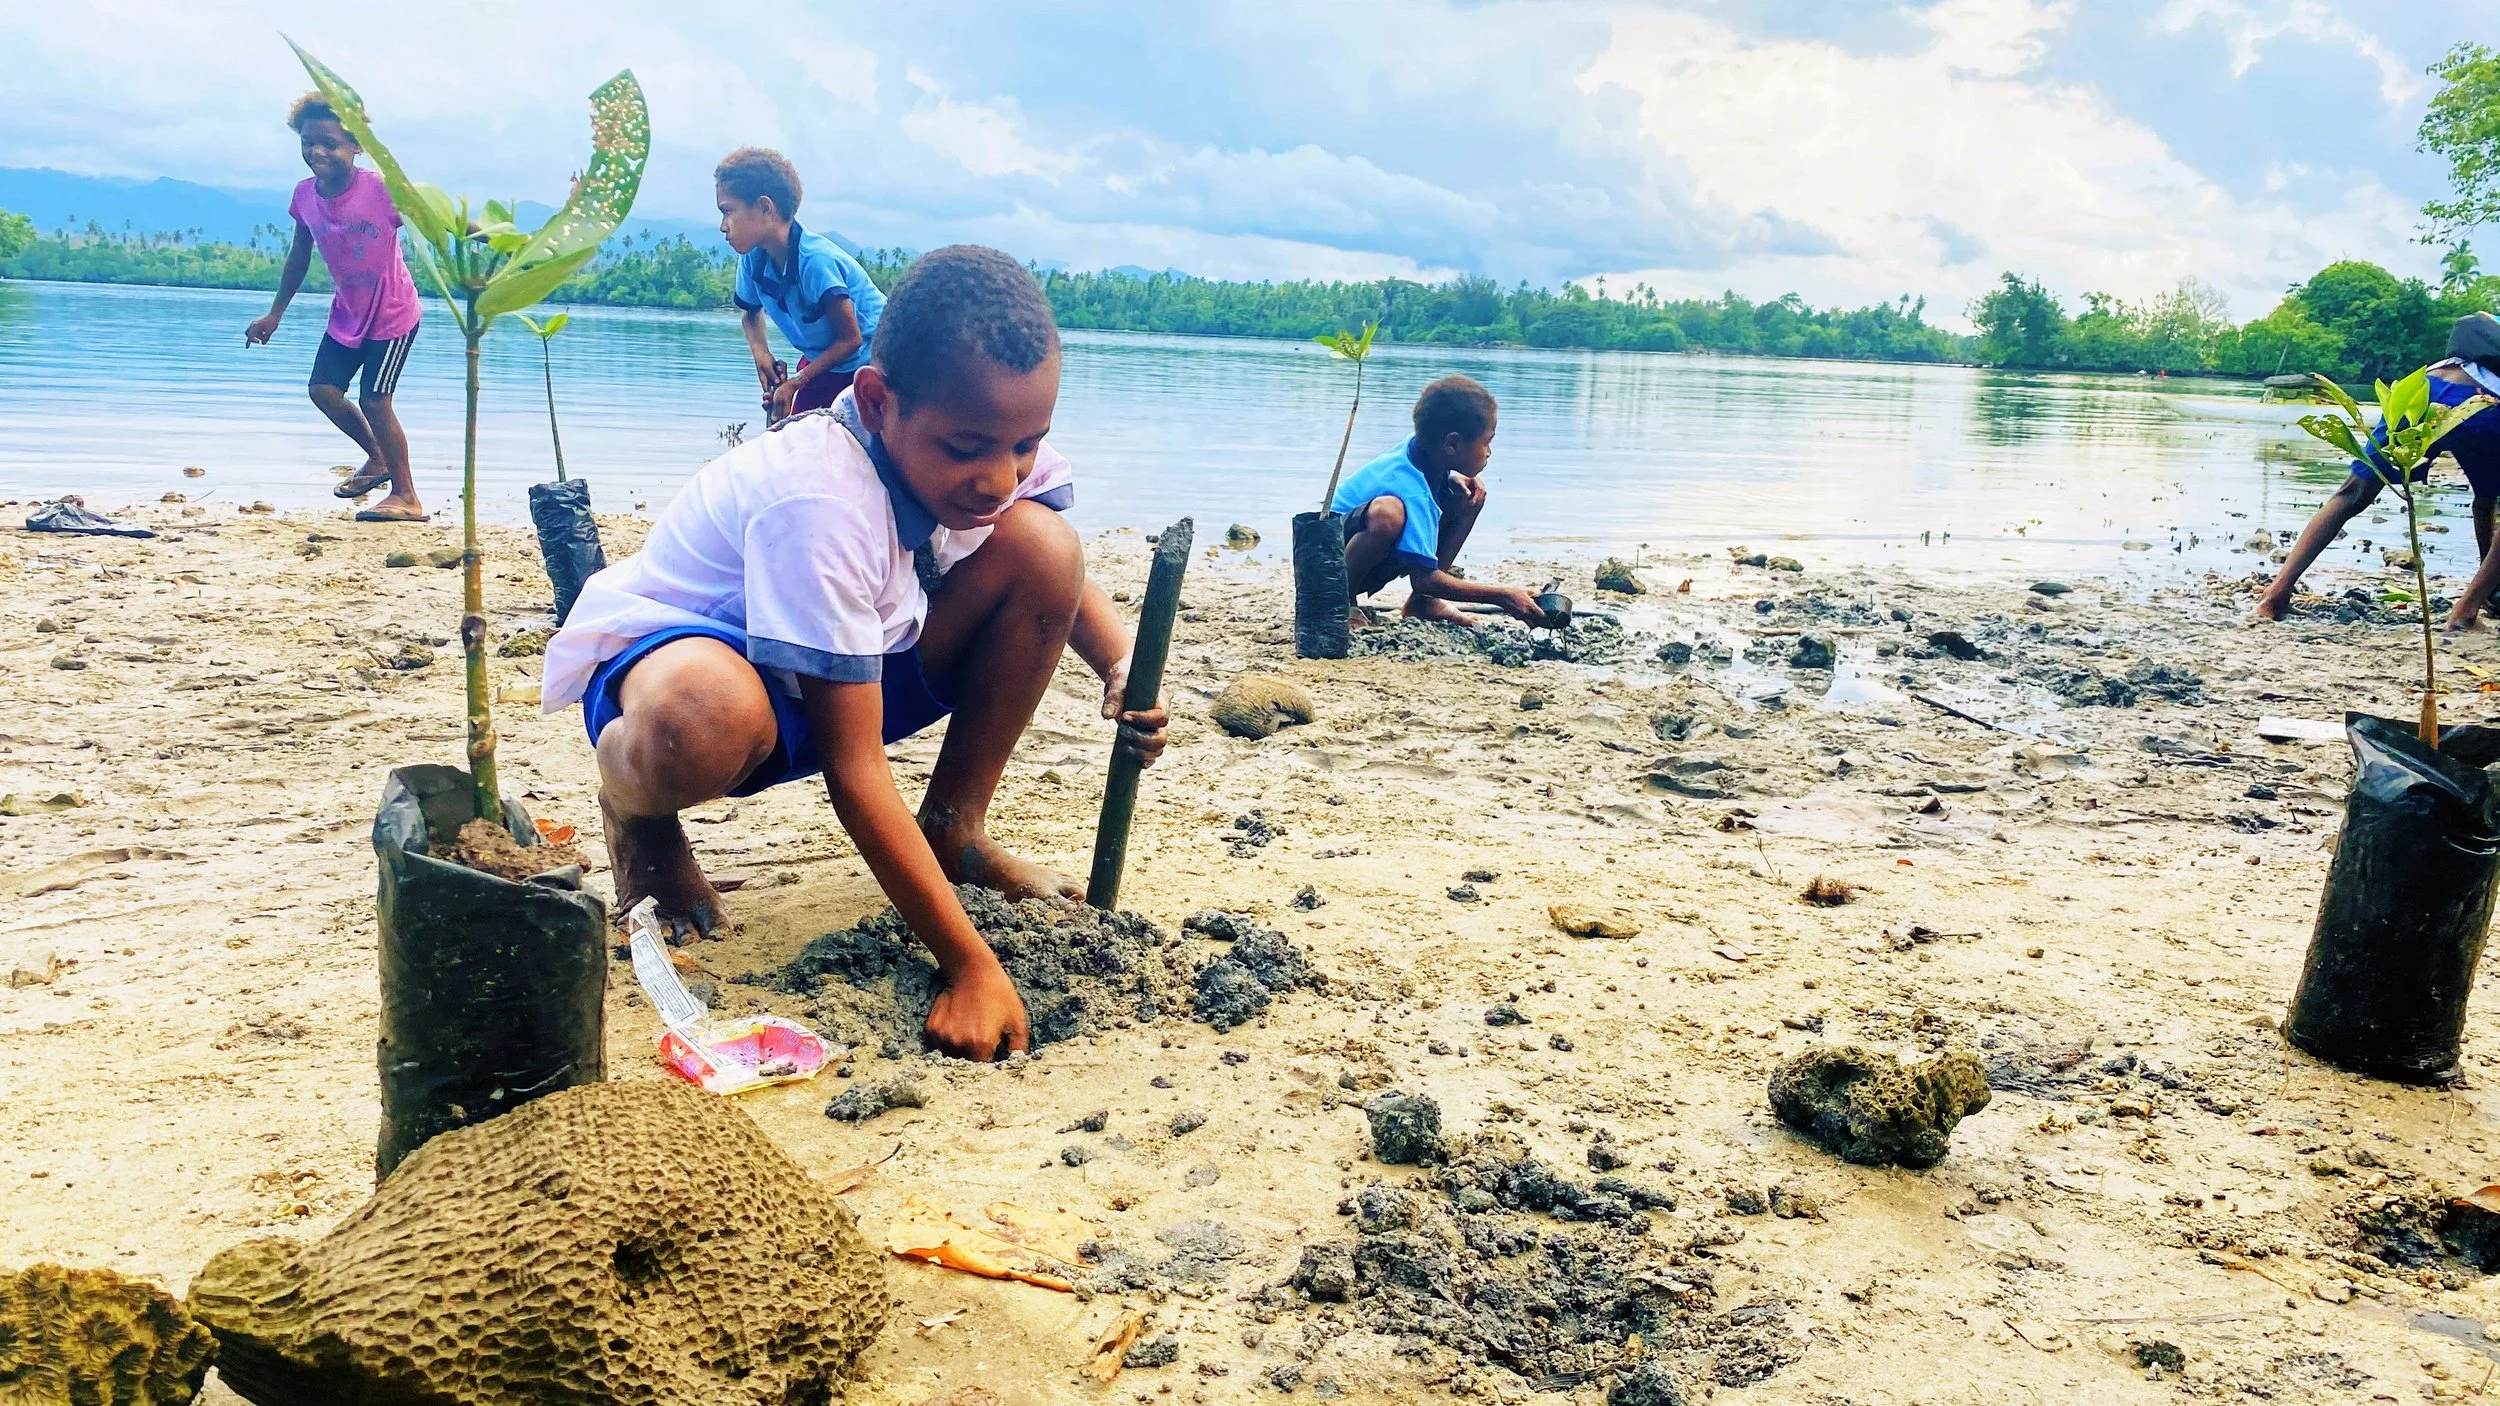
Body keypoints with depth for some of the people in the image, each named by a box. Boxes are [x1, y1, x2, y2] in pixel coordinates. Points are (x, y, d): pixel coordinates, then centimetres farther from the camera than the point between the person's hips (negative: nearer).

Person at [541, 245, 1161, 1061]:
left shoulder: (979, 444, -15)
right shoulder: (819, 503, -35)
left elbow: (1058, 583, 4)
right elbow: (853, 769, -35)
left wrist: (1124, 669, -20)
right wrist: (970, 965, -38)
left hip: (853, 666, 7)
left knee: (1042, 545, -15)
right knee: (707, 721, -45)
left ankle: (954, 830, -1)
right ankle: (636, 810, -5)